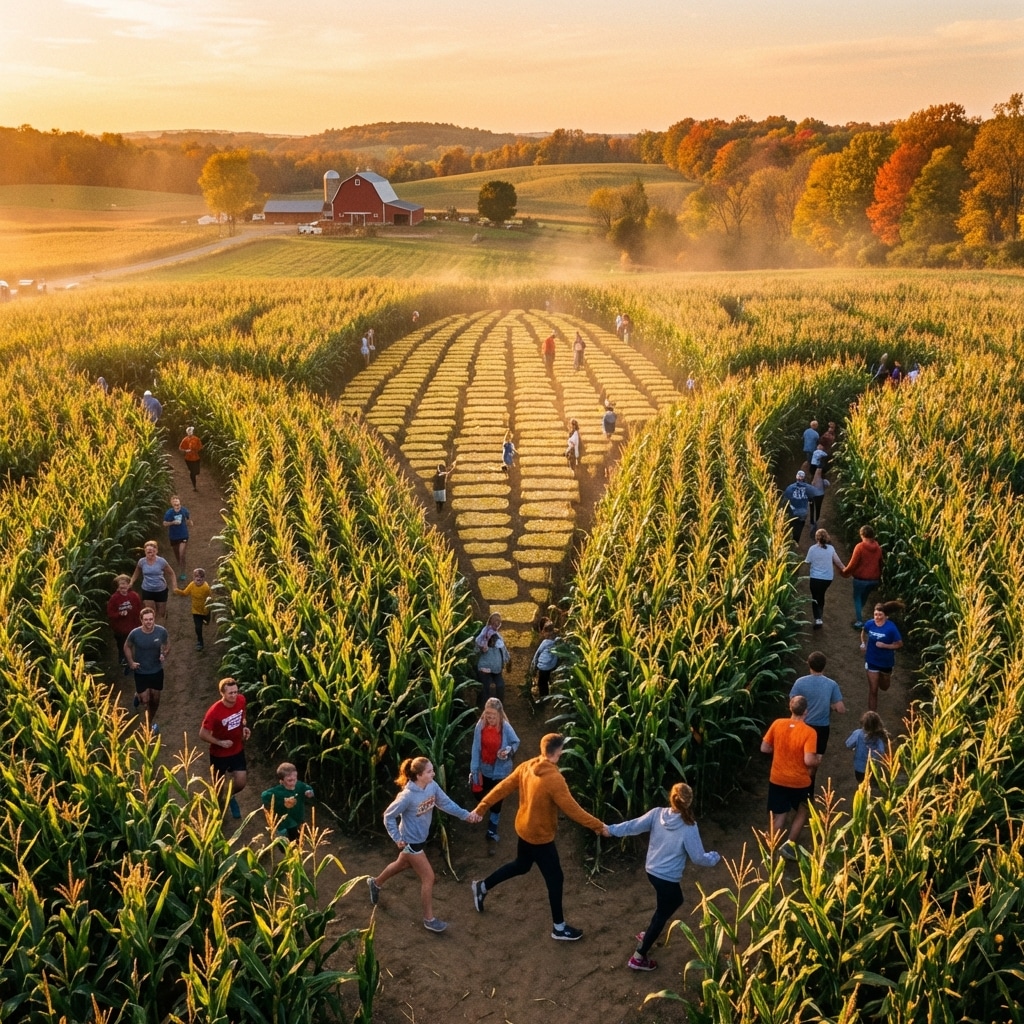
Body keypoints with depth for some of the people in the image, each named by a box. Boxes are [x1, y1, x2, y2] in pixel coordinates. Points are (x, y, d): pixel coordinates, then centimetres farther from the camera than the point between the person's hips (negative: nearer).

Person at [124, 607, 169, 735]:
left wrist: (164, 654, -17)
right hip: (141, 672, -2)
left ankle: (151, 722, 40)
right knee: (145, 700, -2)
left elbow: (167, 644, 2)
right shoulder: (135, 633, -19)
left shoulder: (161, 631, -16)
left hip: (157, 671, 2)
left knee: (155, 699, 17)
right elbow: (127, 647, 0)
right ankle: (139, 696, 33)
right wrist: (131, 662, -10)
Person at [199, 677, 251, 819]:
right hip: (219, 753, -4)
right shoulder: (214, 711, -31)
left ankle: (229, 796, 41)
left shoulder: (241, 700, -16)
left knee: (240, 783, 6)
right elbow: (203, 734, -21)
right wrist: (220, 742, -27)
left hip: (237, 750, 4)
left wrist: (244, 726, -6)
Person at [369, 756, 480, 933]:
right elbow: (389, 816, -20)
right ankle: (429, 919, 18)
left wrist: (466, 814, -13)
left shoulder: (432, 786, -13)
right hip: (410, 841, -8)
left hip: (420, 838, 8)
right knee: (428, 877, 0)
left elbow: (446, 803, -3)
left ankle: (376, 883, 59)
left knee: (402, 865, 32)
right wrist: (397, 839, -18)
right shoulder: (407, 796, -32)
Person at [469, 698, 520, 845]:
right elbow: (476, 748, -10)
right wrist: (474, 769, -11)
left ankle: (492, 830, 24)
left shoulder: (506, 728, -20)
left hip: (500, 770, -3)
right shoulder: (480, 726, -15)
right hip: (485, 768, 3)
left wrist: (509, 750, -24)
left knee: (496, 801, 6)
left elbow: (516, 742, -3)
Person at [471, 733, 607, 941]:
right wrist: (598, 826, -18)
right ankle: (559, 927, 20)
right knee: (555, 879, 8)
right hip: (540, 836, -8)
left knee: (520, 865, 30)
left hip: (524, 829, 8)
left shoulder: (526, 767, -6)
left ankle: (482, 887, 40)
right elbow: (572, 809, -26)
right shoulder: (554, 779, -30)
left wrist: (482, 807, 8)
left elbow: (503, 788, 0)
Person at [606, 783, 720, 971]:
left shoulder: (657, 814, -12)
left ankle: (648, 933, 45)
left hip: (651, 871, 7)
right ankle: (638, 958, 17)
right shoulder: (689, 828, -25)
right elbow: (699, 858, -17)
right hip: (667, 878, -7)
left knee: (675, 901, 31)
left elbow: (633, 826, -4)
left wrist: (611, 829, 11)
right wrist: (715, 857, 4)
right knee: (662, 914, 12)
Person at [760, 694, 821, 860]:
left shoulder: (777, 724, -9)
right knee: (802, 811, 23)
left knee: (778, 816, 16)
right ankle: (789, 844, 15)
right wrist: (818, 759, -3)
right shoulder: (809, 732, -20)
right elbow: (809, 761, -25)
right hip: (800, 782, -3)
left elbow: (764, 748, -2)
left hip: (777, 780, 3)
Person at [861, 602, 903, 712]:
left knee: (884, 687, 25)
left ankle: (887, 677, 62)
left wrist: (884, 645, -26)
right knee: (873, 690, 2)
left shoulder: (891, 627, -23)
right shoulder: (869, 624, -13)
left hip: (886, 662, -1)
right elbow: (863, 633, 12)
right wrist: (863, 644, 2)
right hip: (872, 661, 1)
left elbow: (899, 644, -16)